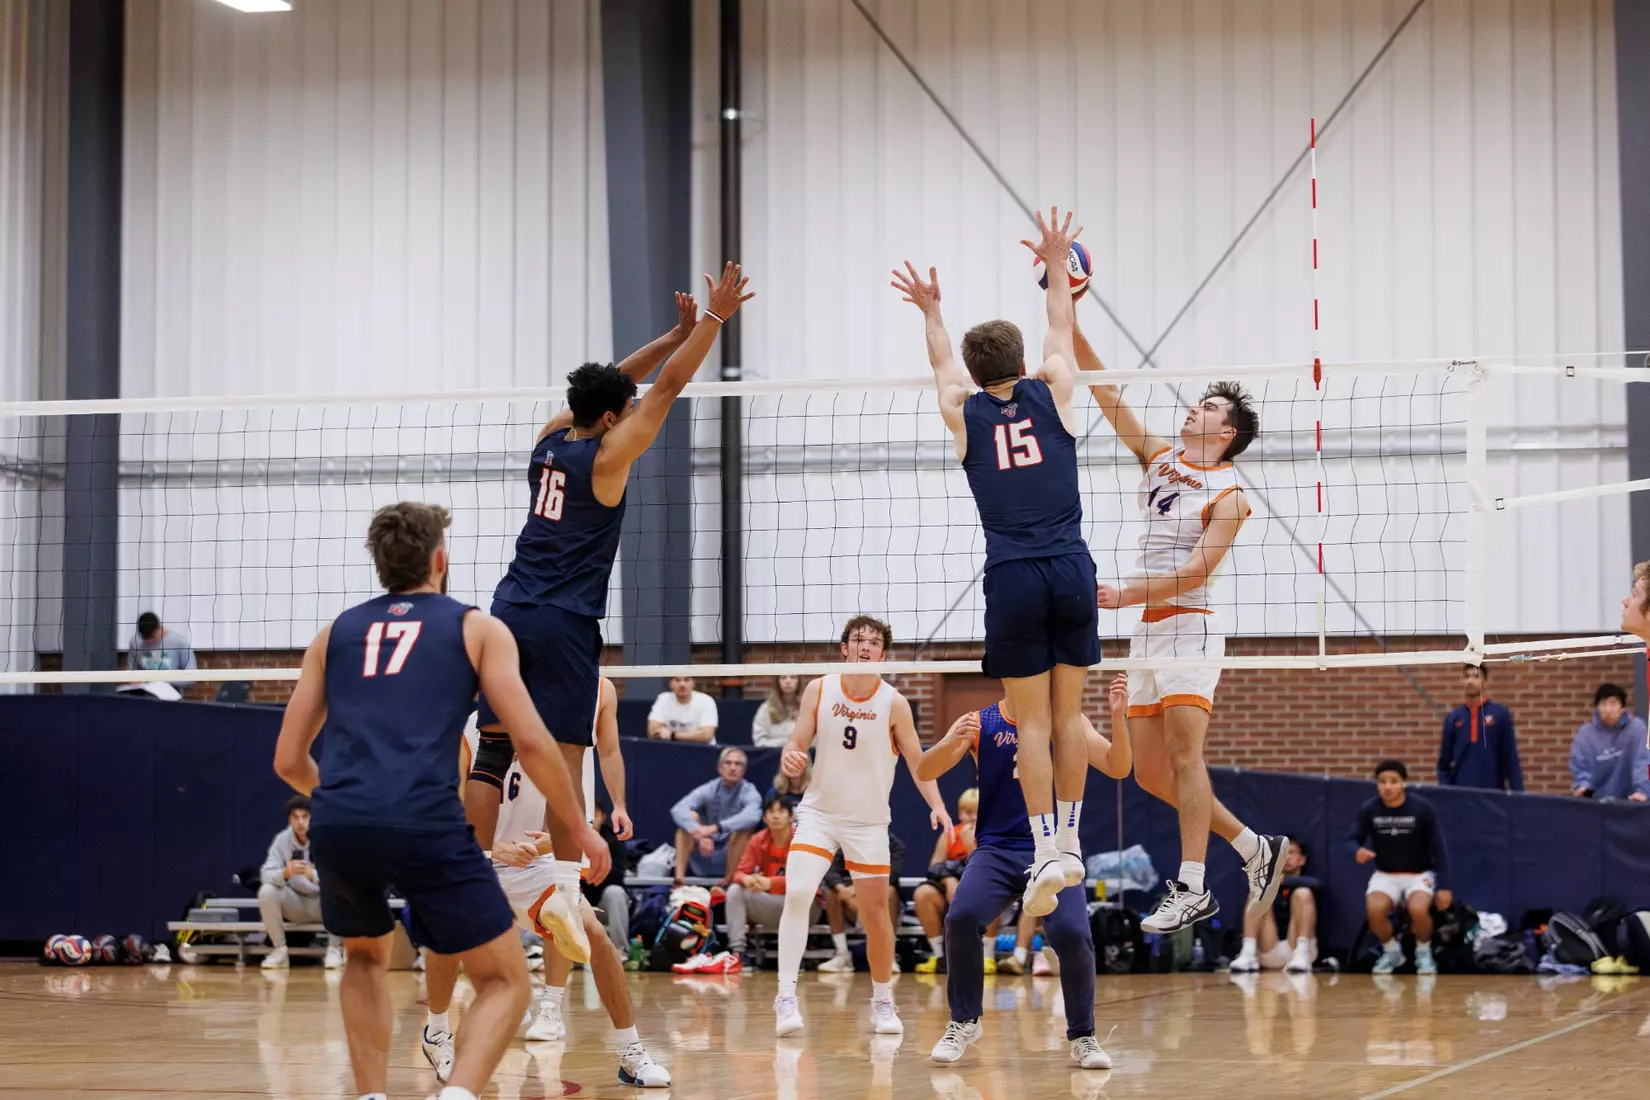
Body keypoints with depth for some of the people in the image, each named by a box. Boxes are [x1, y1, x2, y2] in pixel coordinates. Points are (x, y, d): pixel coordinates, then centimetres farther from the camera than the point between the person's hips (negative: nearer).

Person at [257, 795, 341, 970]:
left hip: (323, 904, -2)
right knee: (266, 891, -26)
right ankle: (279, 950, -13)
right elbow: (266, 874, -20)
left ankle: (333, 949, -16)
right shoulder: (282, 839, -11)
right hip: (295, 905, 2)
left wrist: (312, 875, -46)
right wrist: (285, 873, -43)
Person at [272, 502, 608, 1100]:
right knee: (505, 982, 9)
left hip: (336, 825, 4)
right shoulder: (477, 629, 15)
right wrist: (580, 827, 18)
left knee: (366, 957, 33)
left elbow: (289, 760, 24)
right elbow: (531, 742, 5)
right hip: (425, 824, -4)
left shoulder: (335, 633, 24)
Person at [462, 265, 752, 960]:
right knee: (565, 756, -5)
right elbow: (669, 385, -4)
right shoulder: (608, 456, -7)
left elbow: (612, 384, 24)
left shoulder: (552, 439, 11)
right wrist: (714, 318, 2)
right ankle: (565, 888, -11)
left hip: (511, 609, 6)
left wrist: (677, 332, 25)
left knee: (491, 752, 3)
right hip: (565, 621, -6)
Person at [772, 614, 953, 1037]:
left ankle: (883, 1002, 21)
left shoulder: (893, 703, -8)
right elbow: (799, 742, 1)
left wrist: (937, 805, -21)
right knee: (797, 894, -19)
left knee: (875, 911, 2)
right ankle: (786, 997, -16)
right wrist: (789, 756, -23)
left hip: (868, 821, 0)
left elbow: (917, 761, -6)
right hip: (819, 812, 0)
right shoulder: (819, 690, -3)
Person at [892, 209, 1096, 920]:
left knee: (1032, 721, 0)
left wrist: (932, 311, 47)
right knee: (1068, 713, 10)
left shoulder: (964, 413, 7)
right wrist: (1056, 265, 40)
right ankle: (1069, 842, 16)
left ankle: (1046, 853, -8)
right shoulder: (1051, 392, 6)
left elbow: (942, 363, 29)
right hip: (1072, 570, 1)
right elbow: (1061, 329, 25)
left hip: (1012, 580, -1)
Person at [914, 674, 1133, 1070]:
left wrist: (1118, 717, -20)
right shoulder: (979, 724, 3)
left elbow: (1118, 768, -3)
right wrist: (952, 742, -26)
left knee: (1072, 933, -22)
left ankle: (1082, 1036, 1)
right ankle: (964, 1022, -3)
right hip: (996, 848, 0)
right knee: (961, 917, -25)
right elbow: (925, 771, -5)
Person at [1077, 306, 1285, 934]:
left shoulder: (1227, 493, -6)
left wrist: (1126, 594, -23)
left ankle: (1191, 889, -15)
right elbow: (1107, 395, 10)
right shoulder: (1159, 458, 14)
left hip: (1189, 627, -8)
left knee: (1185, 756, -14)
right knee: (1150, 772, 6)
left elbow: (1197, 569, -16)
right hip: (1146, 631, 8)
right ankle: (1254, 849, 17)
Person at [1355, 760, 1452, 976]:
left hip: (1419, 874, -2)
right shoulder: (1369, 810, -9)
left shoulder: (1421, 810, -14)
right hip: (1385, 875, 2)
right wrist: (1358, 852, -29)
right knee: (1374, 910, -30)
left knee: (1418, 910, -33)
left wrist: (1443, 887, -11)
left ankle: (1423, 952, 1)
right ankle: (1391, 951, 2)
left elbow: (1438, 849, -7)